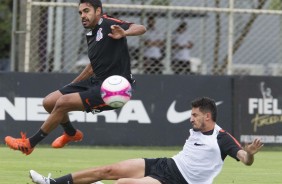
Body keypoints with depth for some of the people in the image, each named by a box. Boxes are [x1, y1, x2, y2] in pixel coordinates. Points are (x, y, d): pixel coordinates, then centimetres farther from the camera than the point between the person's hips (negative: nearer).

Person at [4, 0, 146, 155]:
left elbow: (141, 28, -23)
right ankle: (71, 133, 34)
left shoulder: (108, 25, -11)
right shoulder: (91, 35, 14)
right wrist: (72, 86, 30)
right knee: (49, 102, 6)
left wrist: (124, 33, -44)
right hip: (96, 82, 9)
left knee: (63, 102, -20)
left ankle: (30, 143, -5)